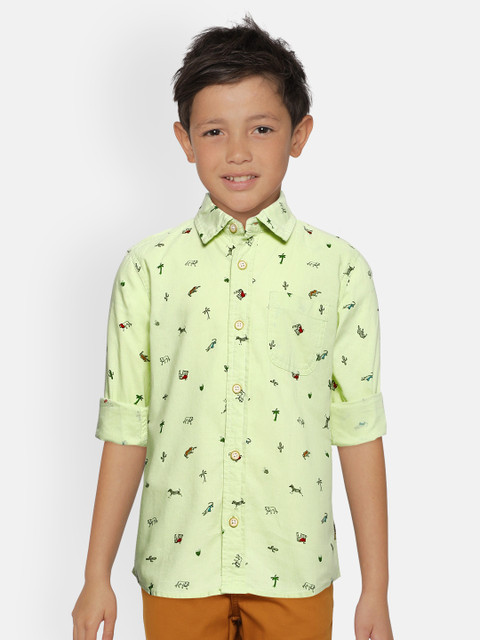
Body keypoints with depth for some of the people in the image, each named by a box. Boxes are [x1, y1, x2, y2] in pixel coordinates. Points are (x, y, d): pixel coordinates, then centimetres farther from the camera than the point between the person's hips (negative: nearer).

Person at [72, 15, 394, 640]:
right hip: (177, 565, 1)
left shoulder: (340, 268, -3)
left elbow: (358, 430, -2)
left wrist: (376, 588, 0)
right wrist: (97, 576, 2)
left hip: (294, 566, 0)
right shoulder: (147, 268, -3)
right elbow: (126, 429, 0)